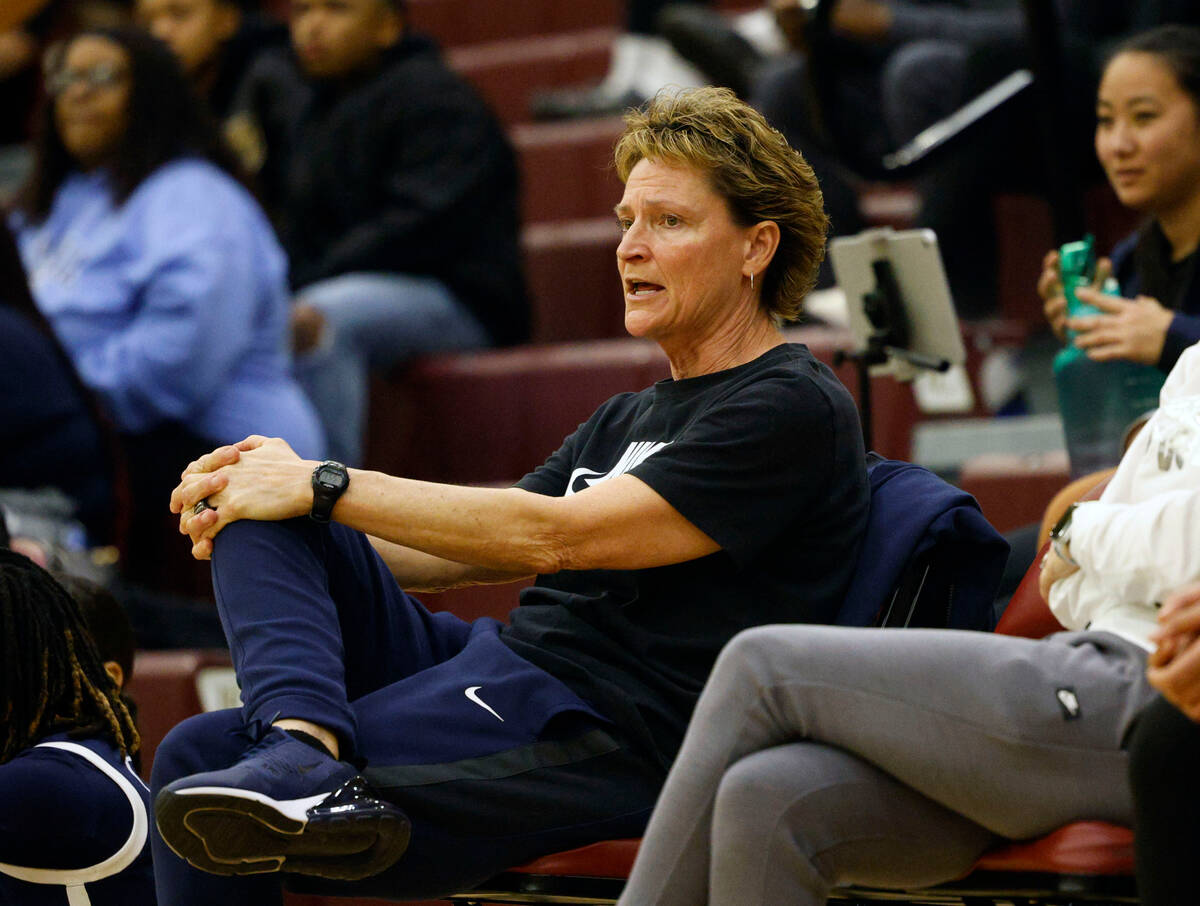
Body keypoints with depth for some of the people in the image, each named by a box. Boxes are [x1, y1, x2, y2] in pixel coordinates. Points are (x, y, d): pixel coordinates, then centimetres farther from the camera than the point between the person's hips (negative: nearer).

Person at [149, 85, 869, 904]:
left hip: (599, 731, -10)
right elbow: (468, 553, 20)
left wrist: (327, 488, -13)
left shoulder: (795, 409, -6)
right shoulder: (627, 420, 25)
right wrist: (243, 506, 4)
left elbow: (554, 536, -15)